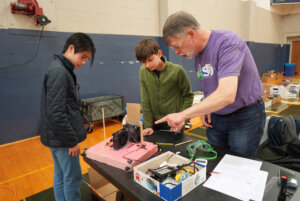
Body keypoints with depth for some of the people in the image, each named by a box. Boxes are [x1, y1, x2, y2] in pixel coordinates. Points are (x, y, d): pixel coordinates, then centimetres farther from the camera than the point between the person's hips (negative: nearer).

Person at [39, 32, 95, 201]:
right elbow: (56, 113, -24)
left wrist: (72, 136, 16)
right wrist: (72, 141, -17)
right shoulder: (59, 73, -20)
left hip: (57, 137, 9)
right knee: (73, 179, 5)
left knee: (60, 176, 20)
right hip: (63, 138, -9)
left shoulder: (62, 70, 10)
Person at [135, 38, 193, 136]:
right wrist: (148, 125, -6)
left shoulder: (177, 71, -17)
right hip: (155, 122, 3)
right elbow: (145, 100, -6)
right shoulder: (143, 71, -9)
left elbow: (188, 96, -5)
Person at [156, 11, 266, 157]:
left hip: (245, 117, -6)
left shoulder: (228, 42, -22)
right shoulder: (197, 54, 2)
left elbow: (226, 95, -34)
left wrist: (183, 114, -33)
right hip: (216, 118, 7)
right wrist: (206, 108, -3)